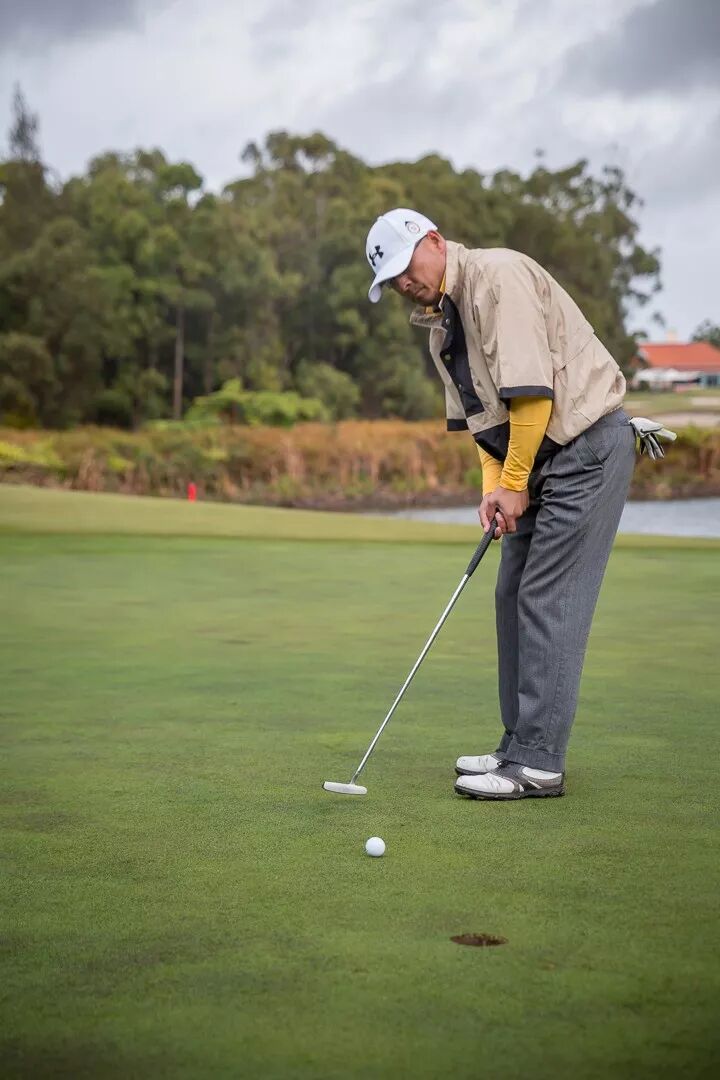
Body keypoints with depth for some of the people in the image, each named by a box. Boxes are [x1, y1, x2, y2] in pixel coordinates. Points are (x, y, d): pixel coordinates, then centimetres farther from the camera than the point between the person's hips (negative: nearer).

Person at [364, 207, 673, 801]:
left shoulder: (499, 275, -16)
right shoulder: (442, 322, 14)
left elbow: (532, 391, -21)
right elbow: (480, 413, 17)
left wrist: (515, 484, -14)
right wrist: (492, 484, 1)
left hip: (586, 444, -10)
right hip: (538, 457, 10)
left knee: (549, 601, -11)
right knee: (514, 597, 10)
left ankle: (538, 763, -7)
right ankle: (521, 746, 18)